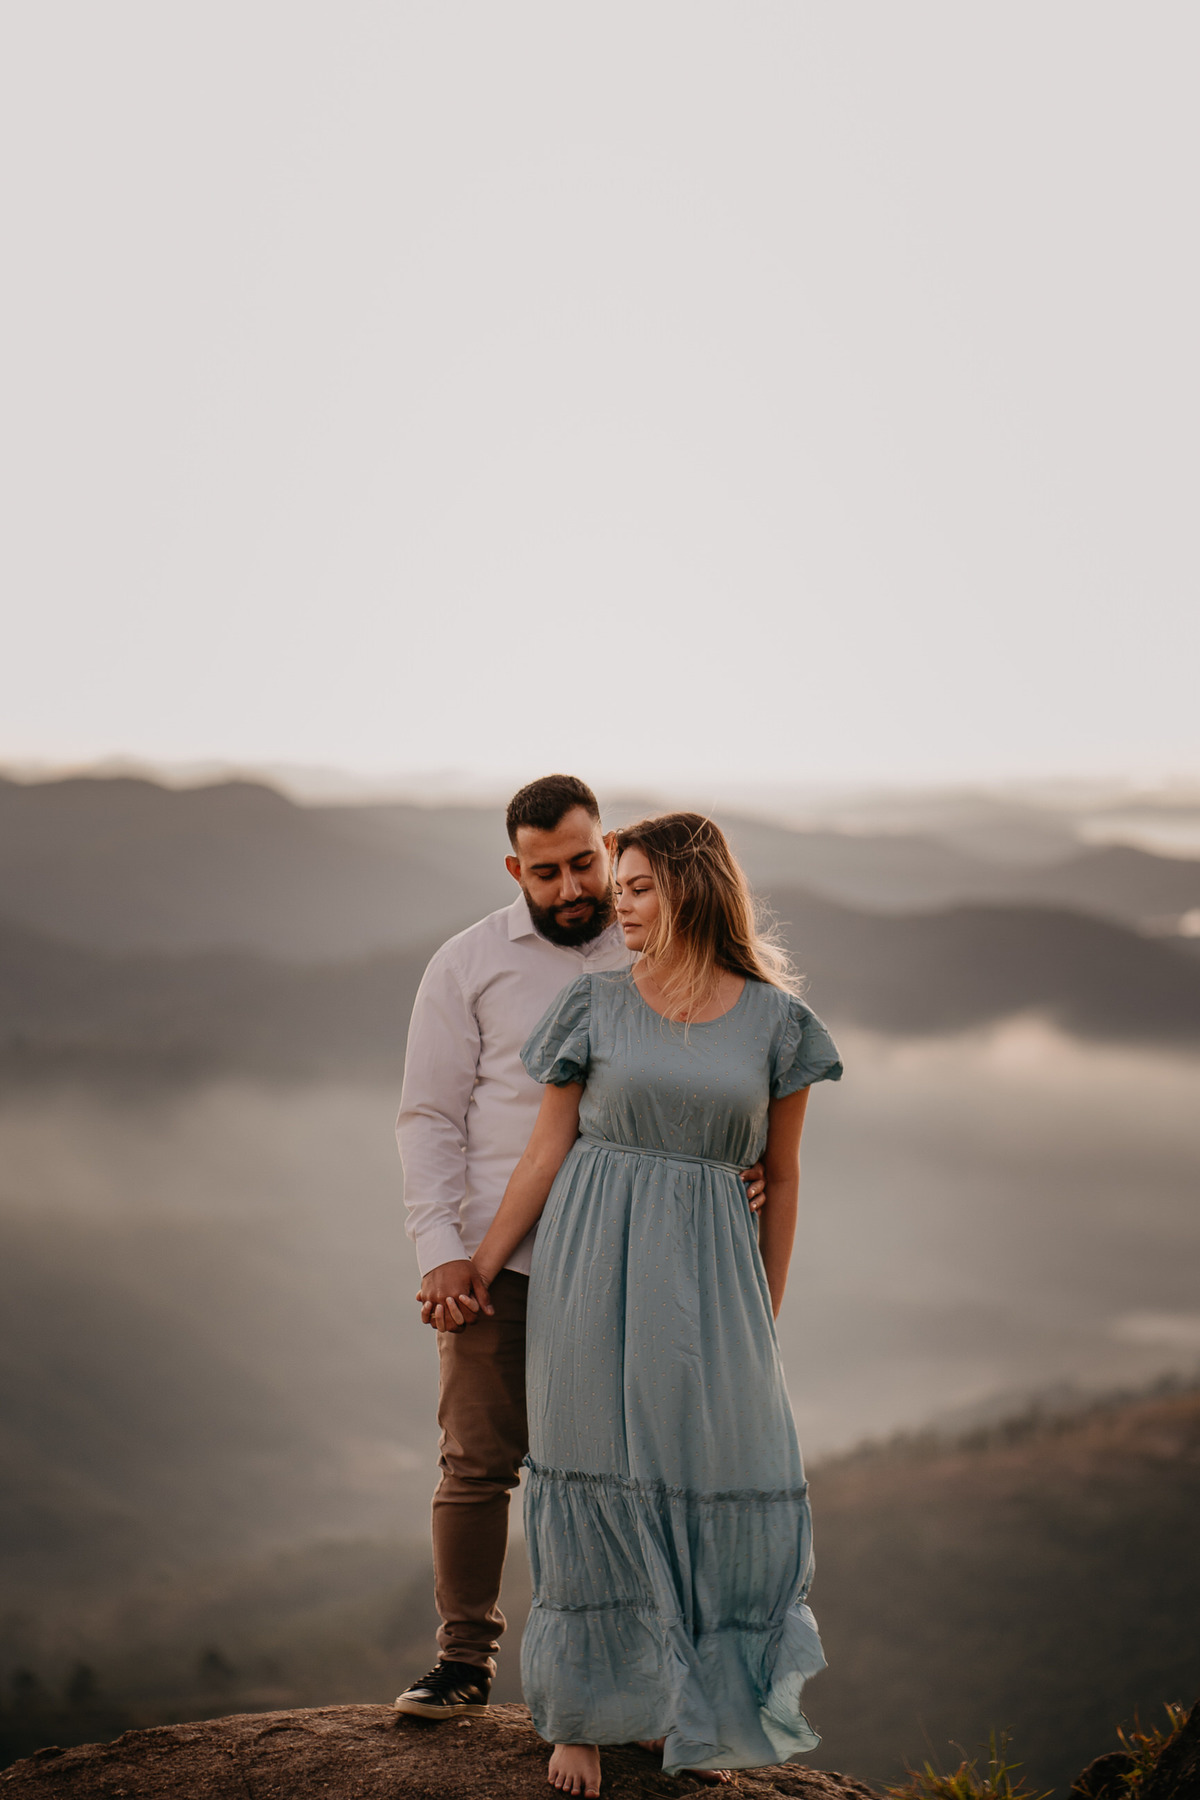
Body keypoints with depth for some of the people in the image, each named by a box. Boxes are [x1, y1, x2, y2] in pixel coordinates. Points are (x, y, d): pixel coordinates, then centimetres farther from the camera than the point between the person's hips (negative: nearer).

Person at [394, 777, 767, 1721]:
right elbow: (429, 1116, 4)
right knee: (478, 1461, 0)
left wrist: (741, 1162, -8)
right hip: (501, 1259, -1)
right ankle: (465, 1659, 12)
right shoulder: (469, 965, 6)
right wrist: (440, 1247, -7)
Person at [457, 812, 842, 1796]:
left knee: (721, 1483, -1)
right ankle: (586, 1713, 12)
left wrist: (764, 1317, 11)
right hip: (594, 1261, -1)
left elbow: (782, 1177, 9)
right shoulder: (596, 1003, 2)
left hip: (707, 1270, 1)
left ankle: (685, 1712, 18)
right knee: (597, 1480, -1)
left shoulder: (775, 1021, 3)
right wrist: (477, 1271, 4)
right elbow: (548, 1151, 5)